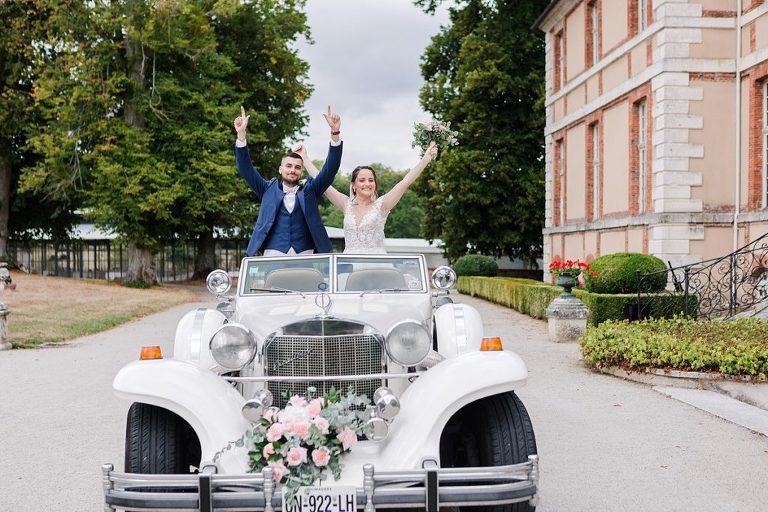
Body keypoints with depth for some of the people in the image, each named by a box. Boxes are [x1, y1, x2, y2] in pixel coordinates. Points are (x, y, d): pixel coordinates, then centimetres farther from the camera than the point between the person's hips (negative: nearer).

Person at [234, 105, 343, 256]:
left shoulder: (309, 190, 14)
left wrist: (334, 132, -6)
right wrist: (241, 134, -3)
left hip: (305, 255, 0)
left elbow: (330, 168, 5)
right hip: (273, 255, 0)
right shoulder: (269, 189, 15)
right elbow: (246, 169, 8)